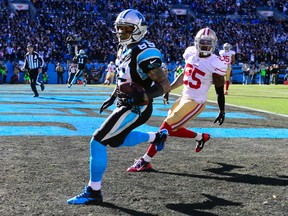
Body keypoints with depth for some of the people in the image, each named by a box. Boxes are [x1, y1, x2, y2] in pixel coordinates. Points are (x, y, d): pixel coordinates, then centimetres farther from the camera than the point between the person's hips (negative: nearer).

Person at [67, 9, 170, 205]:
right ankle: (156, 137, 42)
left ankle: (93, 193, 0)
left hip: (136, 109, -10)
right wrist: (112, 97, 21)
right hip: (126, 105, 10)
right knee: (115, 140, 28)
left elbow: (165, 85, -24)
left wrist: (142, 97, -36)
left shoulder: (144, 53, -22)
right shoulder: (125, 49, 7)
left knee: (97, 142, -11)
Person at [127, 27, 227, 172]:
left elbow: (220, 90, -8)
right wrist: (168, 89, 15)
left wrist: (222, 111, -3)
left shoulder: (215, 64, -16)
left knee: (165, 128, -10)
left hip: (195, 103, -8)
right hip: (184, 98, 8)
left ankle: (145, 162, -2)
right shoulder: (191, 54, 3)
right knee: (172, 130, 16)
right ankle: (200, 137, 38)